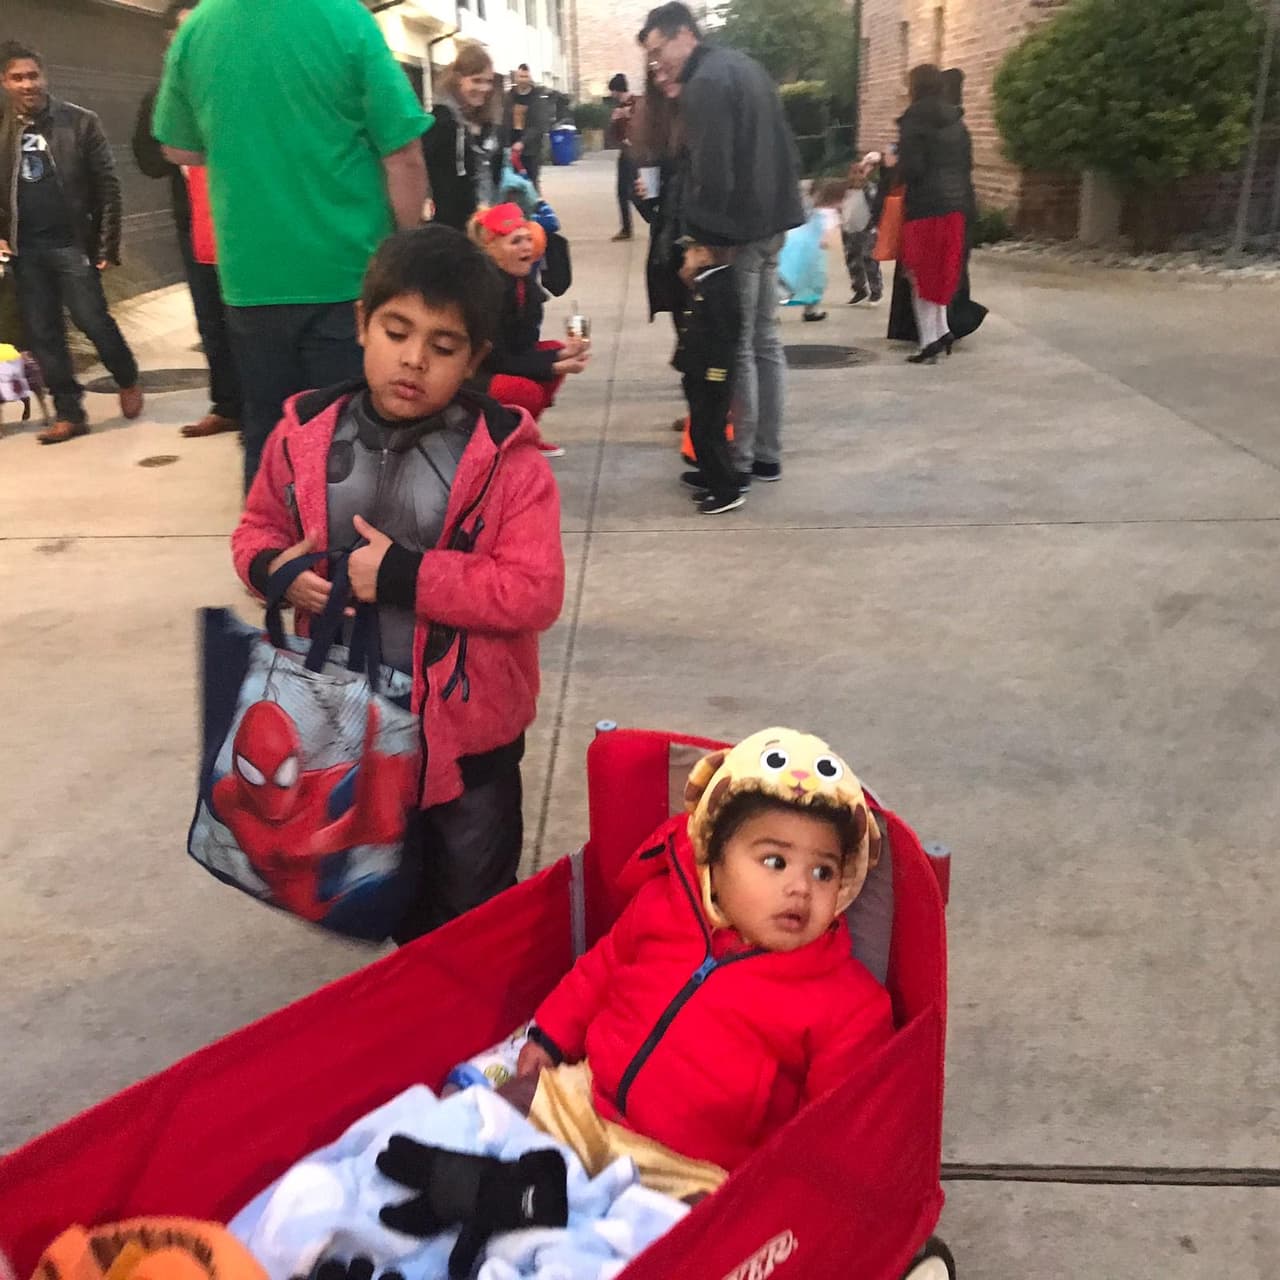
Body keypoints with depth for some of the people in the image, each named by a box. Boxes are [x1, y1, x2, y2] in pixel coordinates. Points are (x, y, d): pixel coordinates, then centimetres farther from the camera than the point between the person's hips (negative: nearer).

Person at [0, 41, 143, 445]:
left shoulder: (80, 122, -1)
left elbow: (107, 186, -3)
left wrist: (107, 246, -8)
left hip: (72, 244, -3)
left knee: (92, 320, -6)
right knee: (42, 334, 3)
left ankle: (128, 380, 22)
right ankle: (69, 413, 11)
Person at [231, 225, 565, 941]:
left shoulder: (506, 460, -17)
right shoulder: (305, 439, -5)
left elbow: (536, 593, -23)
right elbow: (258, 531, 10)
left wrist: (405, 576, -26)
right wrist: (278, 571, -14)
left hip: (467, 729, -4)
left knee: (474, 919, 17)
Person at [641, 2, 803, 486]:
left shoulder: (705, 83, -14)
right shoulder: (743, 65, 16)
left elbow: (710, 174, -22)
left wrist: (700, 237, -14)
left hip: (736, 229, -10)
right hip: (770, 222, 10)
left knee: (736, 348, -2)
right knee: (765, 341, 12)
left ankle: (740, 460, 5)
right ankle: (768, 455, 19)